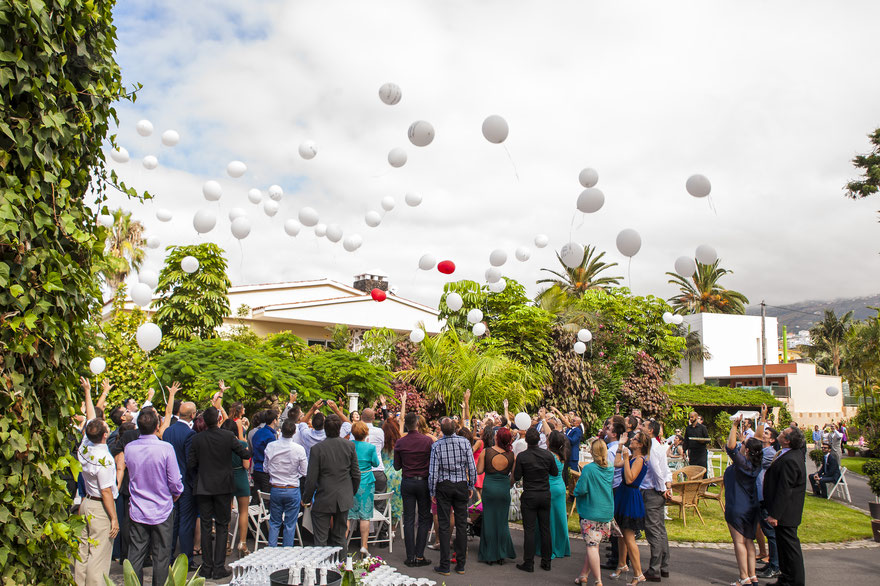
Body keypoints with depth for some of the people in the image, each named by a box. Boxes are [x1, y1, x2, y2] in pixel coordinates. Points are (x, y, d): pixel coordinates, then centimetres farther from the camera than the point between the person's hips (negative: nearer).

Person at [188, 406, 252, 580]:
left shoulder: (197, 438, -7)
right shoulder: (228, 436, -11)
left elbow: (191, 463, -4)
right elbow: (246, 454, -5)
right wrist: (242, 443, 16)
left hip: (203, 487, 1)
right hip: (223, 487, -1)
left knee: (206, 526, 10)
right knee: (222, 526, 7)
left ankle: (206, 567, 14)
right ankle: (219, 567, 7)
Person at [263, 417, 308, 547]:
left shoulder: (271, 446, -9)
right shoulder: (299, 449, -16)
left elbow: (266, 468, 2)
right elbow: (304, 472, -6)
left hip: (275, 489, 2)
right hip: (293, 490, -2)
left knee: (274, 523, 15)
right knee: (290, 524, 8)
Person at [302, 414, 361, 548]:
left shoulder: (317, 448, -14)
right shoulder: (350, 446, -4)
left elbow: (311, 479, -11)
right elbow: (356, 475, 3)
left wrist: (306, 499, 4)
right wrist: (352, 493, 18)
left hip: (323, 501, -3)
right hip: (344, 499, 4)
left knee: (320, 541, 5)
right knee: (340, 538, 15)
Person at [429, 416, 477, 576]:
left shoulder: (436, 445, -11)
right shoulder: (464, 442, -7)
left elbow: (433, 471, -10)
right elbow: (472, 467, -4)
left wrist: (432, 491, 1)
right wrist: (471, 486, 8)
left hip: (443, 486, -1)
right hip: (461, 485, 2)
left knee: (444, 525, 4)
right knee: (461, 524, 9)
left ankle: (445, 566, 7)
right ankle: (461, 564, 14)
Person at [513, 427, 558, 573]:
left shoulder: (522, 456, -13)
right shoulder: (548, 455, -5)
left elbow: (516, 477, -7)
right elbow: (555, 473, 6)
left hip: (529, 496, -3)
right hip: (545, 495, 3)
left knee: (529, 530, 3)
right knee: (545, 529, 11)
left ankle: (528, 563, 6)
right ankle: (546, 562, 19)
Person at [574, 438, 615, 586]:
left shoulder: (588, 469, -15)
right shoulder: (610, 469, 3)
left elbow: (581, 490, -19)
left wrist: (576, 489, 3)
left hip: (591, 512, -6)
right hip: (607, 513, 6)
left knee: (592, 546, -1)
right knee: (593, 545, 14)